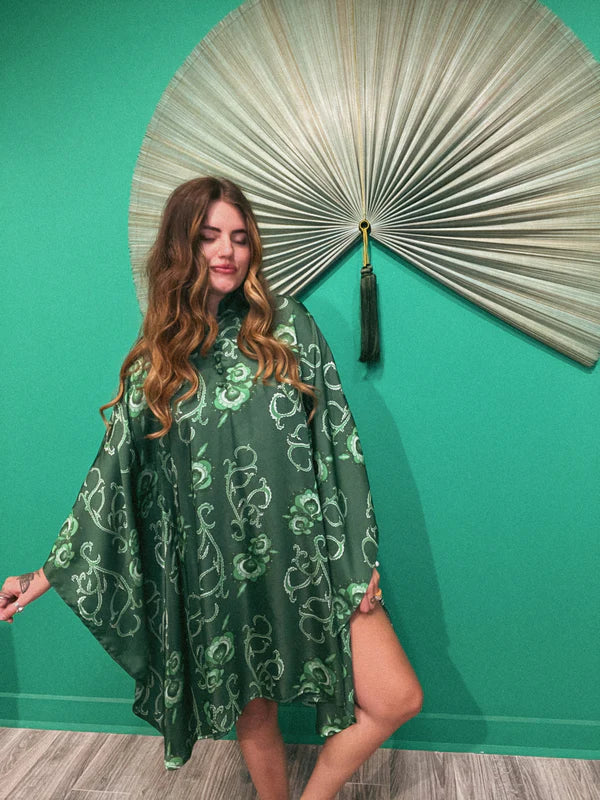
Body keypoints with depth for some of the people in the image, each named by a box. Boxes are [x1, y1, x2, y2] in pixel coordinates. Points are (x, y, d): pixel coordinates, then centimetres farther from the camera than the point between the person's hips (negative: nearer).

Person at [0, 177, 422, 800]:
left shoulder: (288, 326, -1)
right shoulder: (155, 360, 2)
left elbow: (339, 440, -2)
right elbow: (112, 474, 5)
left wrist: (359, 558, -5)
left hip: (309, 555, 0)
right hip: (220, 573, 1)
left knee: (397, 700, -1)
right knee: (254, 710, 16)